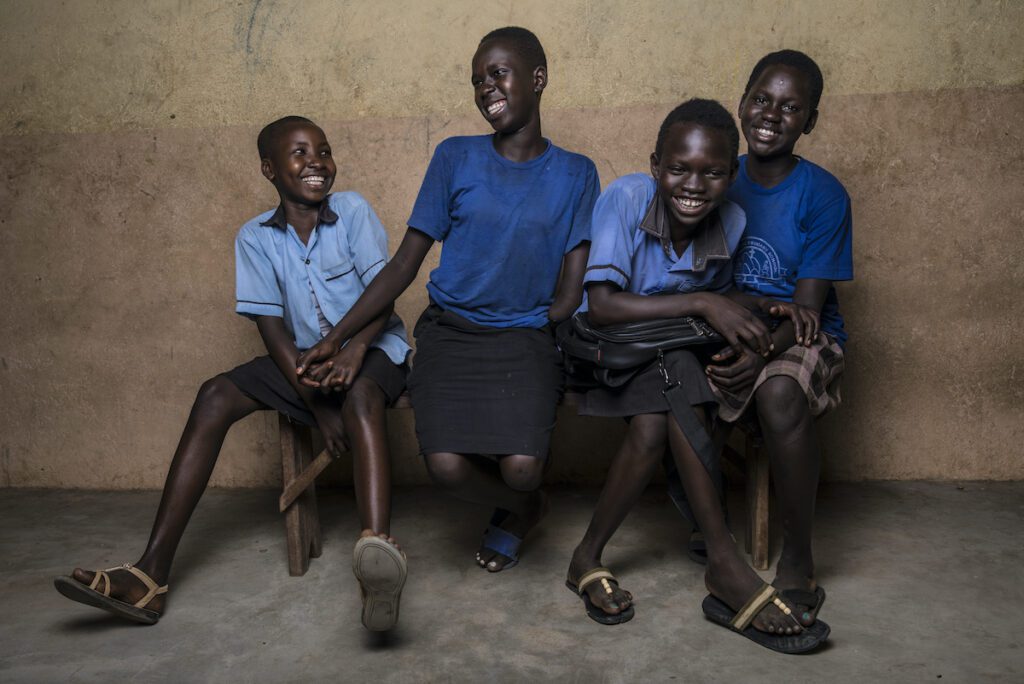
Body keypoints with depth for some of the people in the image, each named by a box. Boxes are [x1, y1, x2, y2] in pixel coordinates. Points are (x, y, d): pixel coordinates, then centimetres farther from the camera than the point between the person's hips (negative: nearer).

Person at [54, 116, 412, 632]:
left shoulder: (352, 211, -6)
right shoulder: (255, 237, 0)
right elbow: (271, 325, -6)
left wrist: (355, 347, -35)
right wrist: (316, 405, -17)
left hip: (372, 347, -3)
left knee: (360, 396, -38)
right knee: (215, 396, -16)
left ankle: (377, 549, -61)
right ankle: (150, 574, -20)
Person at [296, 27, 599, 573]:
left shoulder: (575, 174, 6)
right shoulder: (455, 158, 5)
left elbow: (570, 292, 3)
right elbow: (404, 265, 4)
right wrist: (334, 339, -3)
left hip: (525, 338, 0)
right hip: (449, 332, 1)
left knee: (522, 466, -24)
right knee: (446, 465, -21)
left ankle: (514, 511, 17)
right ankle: (525, 507, 14)